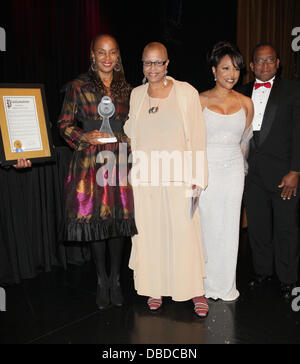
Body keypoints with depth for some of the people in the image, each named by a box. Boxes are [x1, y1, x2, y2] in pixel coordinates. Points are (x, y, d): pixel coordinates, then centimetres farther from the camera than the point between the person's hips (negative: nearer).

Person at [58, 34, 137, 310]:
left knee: (119, 220, 4)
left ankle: (115, 279, 22)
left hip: (119, 163, 2)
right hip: (90, 163, -2)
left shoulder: (126, 89, 11)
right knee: (95, 221, 3)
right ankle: (102, 281, 21)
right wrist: (85, 137, -13)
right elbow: (65, 124, 3)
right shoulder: (78, 87, 2)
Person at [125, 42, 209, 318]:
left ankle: (196, 290, 14)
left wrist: (197, 177, -9)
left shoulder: (186, 92, -3)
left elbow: (197, 137, -4)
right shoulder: (136, 95, 9)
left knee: (184, 231, -2)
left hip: (178, 177, -3)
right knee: (150, 231, 8)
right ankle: (155, 287, 23)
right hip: (145, 177, 3)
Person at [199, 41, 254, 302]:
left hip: (233, 171, 3)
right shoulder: (200, 101, -2)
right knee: (208, 226, 1)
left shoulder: (246, 103, 6)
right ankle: (208, 283, 18)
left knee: (230, 227, 7)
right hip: (206, 170, -2)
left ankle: (226, 285, 22)